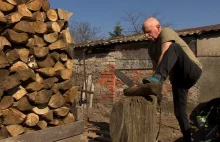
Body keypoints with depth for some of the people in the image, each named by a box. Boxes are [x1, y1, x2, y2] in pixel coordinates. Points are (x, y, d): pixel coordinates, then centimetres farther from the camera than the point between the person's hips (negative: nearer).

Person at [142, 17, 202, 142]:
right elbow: (157, 67, 10)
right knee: (179, 110, 2)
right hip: (178, 77, 8)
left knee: (173, 47, -31)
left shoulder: (166, 32, -9)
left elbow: (164, 56, -21)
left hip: (192, 71, -7)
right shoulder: (152, 48, 14)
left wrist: (157, 77, -23)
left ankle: (156, 80, -46)